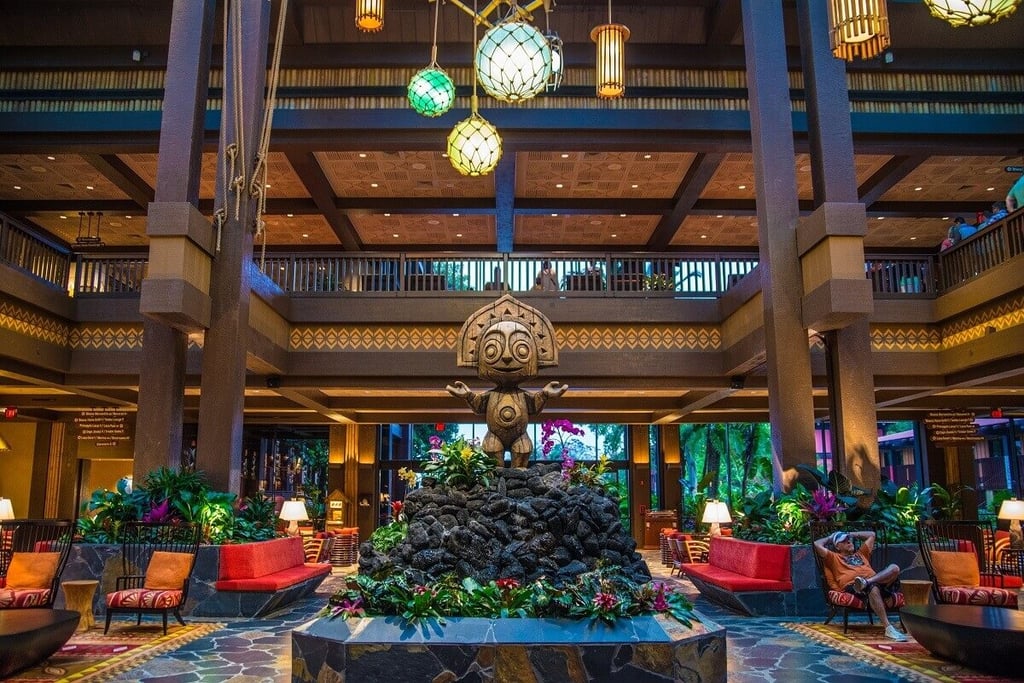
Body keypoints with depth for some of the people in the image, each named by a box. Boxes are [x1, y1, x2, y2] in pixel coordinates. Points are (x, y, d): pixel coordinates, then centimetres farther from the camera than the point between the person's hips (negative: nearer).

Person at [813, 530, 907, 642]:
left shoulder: (861, 553, 41)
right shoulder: (834, 557, 25)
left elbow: (871, 535, 48)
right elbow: (817, 545, 13)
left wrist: (851, 534, 45)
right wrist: (829, 538, 31)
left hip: (880, 583, 5)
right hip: (852, 587, -5)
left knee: (894, 568, -22)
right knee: (873, 587, -41)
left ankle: (866, 582, -41)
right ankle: (889, 629, -47)